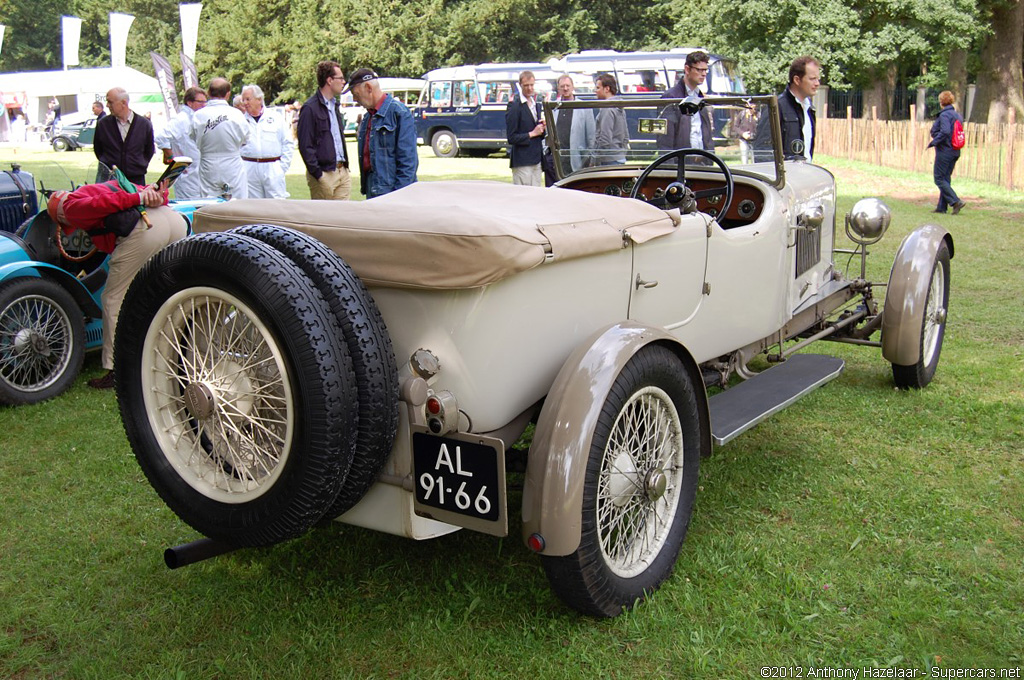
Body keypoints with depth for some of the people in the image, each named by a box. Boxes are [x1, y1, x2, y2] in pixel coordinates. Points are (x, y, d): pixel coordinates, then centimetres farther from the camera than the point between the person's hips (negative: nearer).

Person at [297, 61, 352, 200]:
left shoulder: (335, 105, 16)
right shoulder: (310, 108, -10)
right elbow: (305, 146, -13)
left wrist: (345, 167, 15)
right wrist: (319, 175, -16)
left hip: (342, 172, 8)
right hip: (324, 174, -7)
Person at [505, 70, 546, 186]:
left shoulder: (537, 105, 17)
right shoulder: (514, 106, -8)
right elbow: (511, 137, -14)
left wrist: (542, 128, 1)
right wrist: (532, 134, -14)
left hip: (537, 160, 8)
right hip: (522, 162, -8)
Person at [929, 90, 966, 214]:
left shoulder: (944, 115, -14)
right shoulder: (957, 115, 12)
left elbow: (945, 132, -26)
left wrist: (933, 142, -15)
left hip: (944, 151, -9)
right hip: (955, 152, 9)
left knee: (939, 179, -4)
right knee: (945, 178, 13)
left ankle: (956, 202, -13)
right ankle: (942, 207, 16)